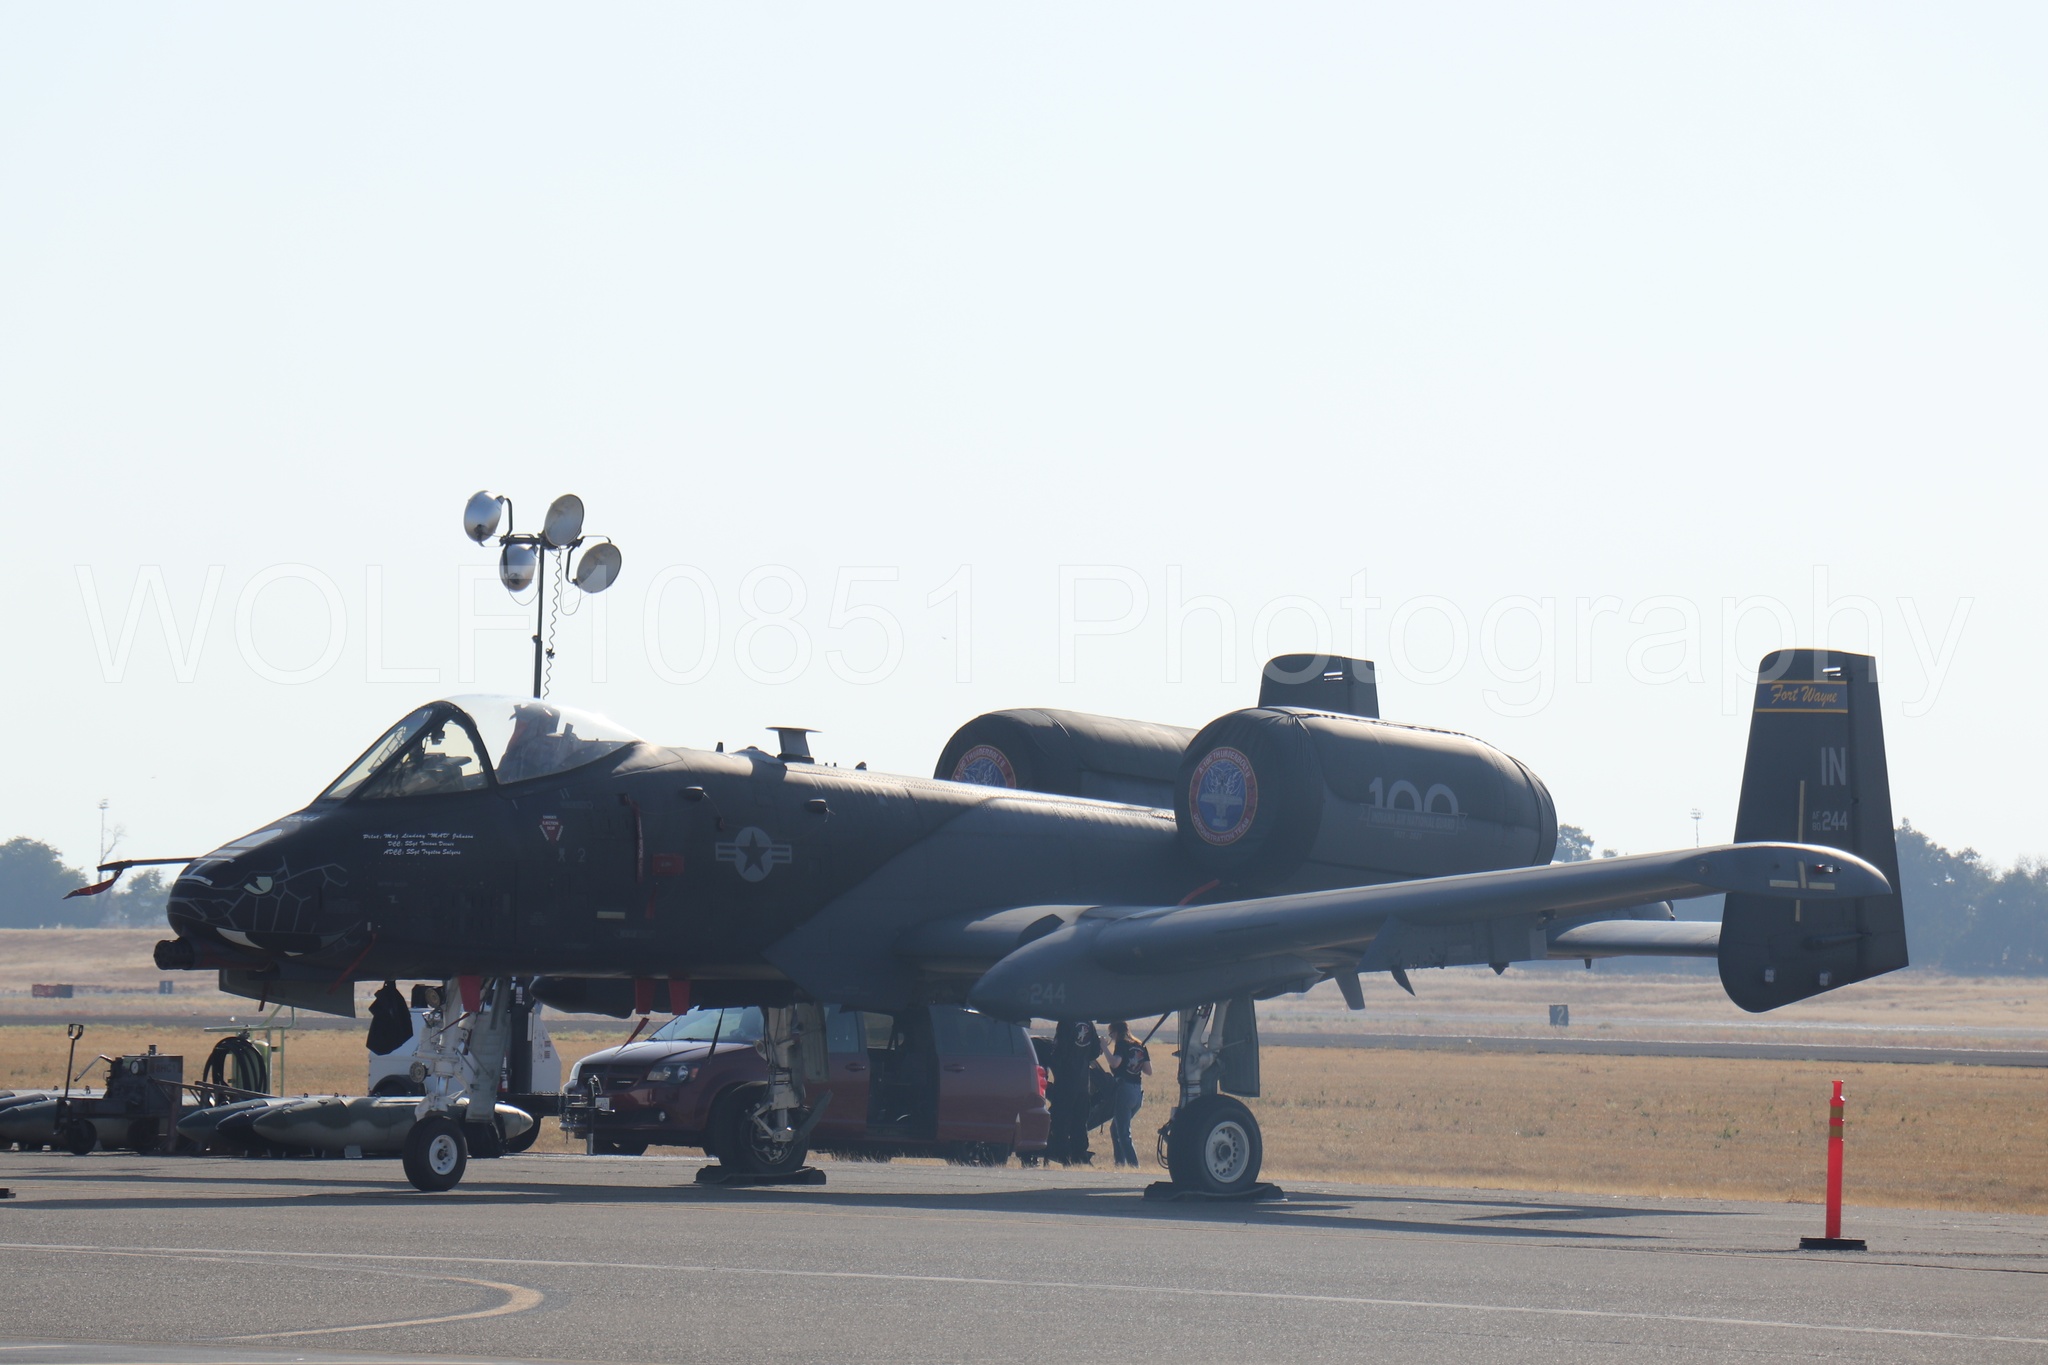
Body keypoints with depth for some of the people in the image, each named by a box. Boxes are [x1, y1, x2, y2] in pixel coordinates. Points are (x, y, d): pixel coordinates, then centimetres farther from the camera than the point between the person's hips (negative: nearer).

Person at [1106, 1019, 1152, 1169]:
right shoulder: (1140, 1046, 14)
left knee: (1123, 1133, -5)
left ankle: (1133, 1165, -14)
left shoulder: (1121, 1044, -6)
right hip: (1138, 1091, 8)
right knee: (1115, 1128, 20)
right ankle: (1120, 1163, 17)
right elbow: (1148, 1071, 11)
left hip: (1124, 1089, -8)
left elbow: (1114, 1062, -23)